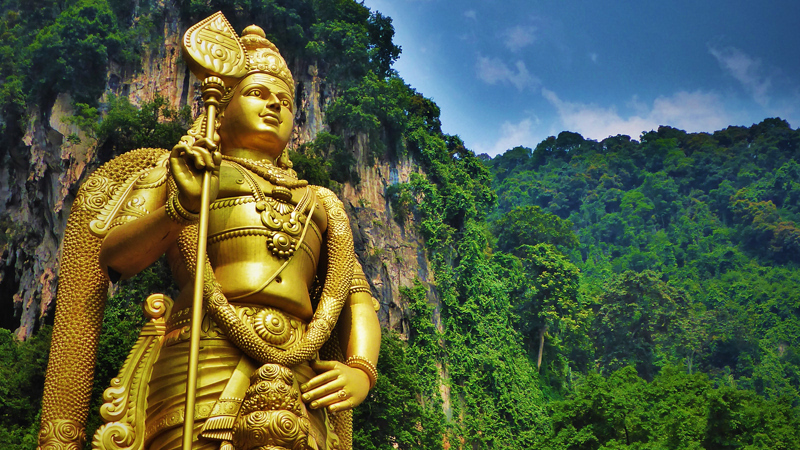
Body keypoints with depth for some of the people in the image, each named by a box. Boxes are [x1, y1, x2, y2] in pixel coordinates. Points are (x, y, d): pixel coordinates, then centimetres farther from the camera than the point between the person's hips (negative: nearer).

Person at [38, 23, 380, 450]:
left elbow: (358, 297, 22)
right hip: (207, 361, -2)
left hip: (303, 388, 3)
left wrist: (360, 371, 2)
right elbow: (113, 256, 8)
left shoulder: (320, 203, 30)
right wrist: (181, 208, -10)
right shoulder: (181, 168, 22)